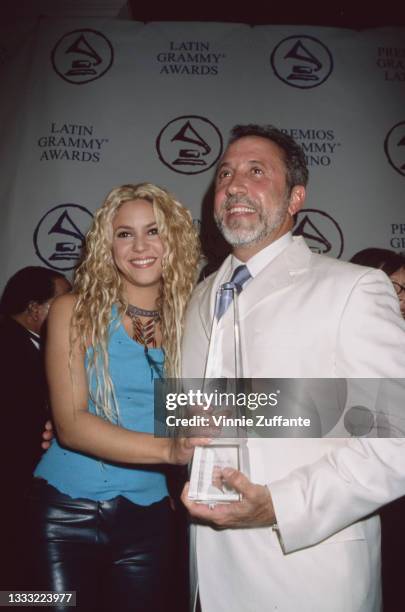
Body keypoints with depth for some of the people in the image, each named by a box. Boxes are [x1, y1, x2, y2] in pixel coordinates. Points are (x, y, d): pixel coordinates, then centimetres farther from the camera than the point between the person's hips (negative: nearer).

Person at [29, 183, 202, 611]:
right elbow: (71, 424, -16)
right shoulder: (74, 311, -7)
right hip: (67, 510, -2)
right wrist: (168, 449, -28)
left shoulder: (187, 319, -2)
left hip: (148, 515, 2)